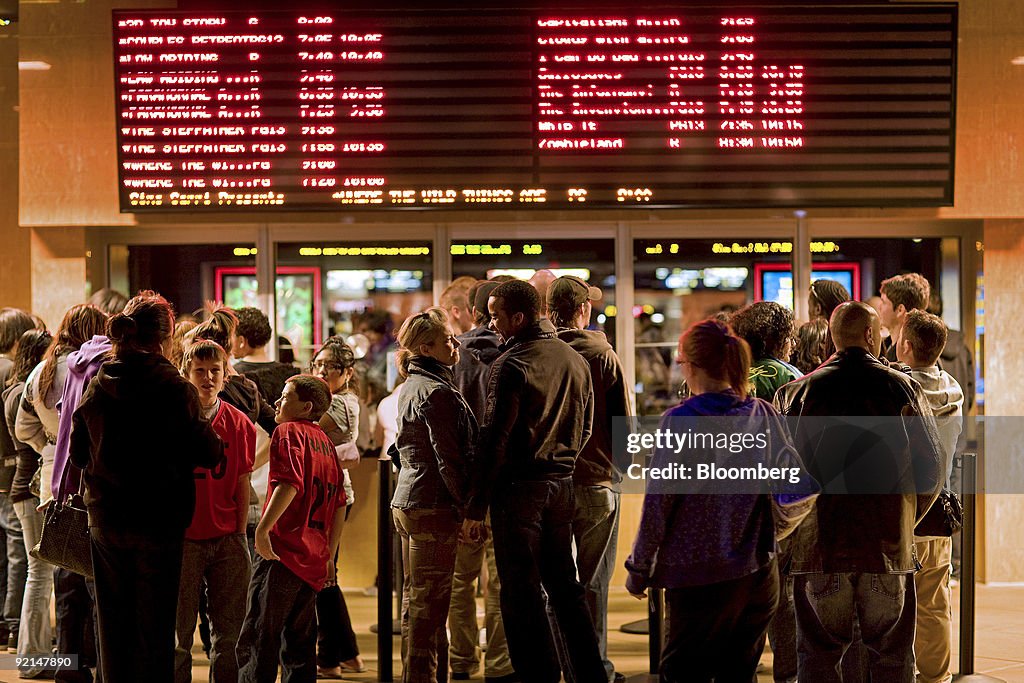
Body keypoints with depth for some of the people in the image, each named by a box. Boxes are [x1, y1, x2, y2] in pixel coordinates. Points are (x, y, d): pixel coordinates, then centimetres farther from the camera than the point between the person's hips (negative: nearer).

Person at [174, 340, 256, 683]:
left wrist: (241, 533, 5)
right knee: (178, 633, 2)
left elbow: (242, 484, 10)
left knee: (229, 634, 5)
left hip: (227, 541, 2)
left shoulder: (239, 423, 5)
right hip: (181, 538, -2)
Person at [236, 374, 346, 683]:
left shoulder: (289, 432, -4)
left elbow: (289, 483, -21)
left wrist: (263, 528, -23)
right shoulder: (325, 442, 18)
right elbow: (339, 504, 18)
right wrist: (329, 555, 22)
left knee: (257, 640, -7)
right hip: (313, 559, 8)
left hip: (283, 551, -8)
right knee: (299, 643, 13)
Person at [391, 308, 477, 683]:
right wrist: (469, 507, -13)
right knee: (430, 602, -6)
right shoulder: (437, 392, -15)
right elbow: (449, 458, -18)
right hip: (434, 505, -10)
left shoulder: (411, 387, 16)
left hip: (407, 501, 10)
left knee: (416, 598, 14)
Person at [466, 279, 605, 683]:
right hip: (563, 485, 7)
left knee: (522, 593, 0)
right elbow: (585, 428, 15)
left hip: (519, 487, -7)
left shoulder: (511, 365, -14)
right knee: (565, 586, 16)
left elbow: (495, 440, -16)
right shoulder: (575, 360, 9)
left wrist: (477, 506, -11)